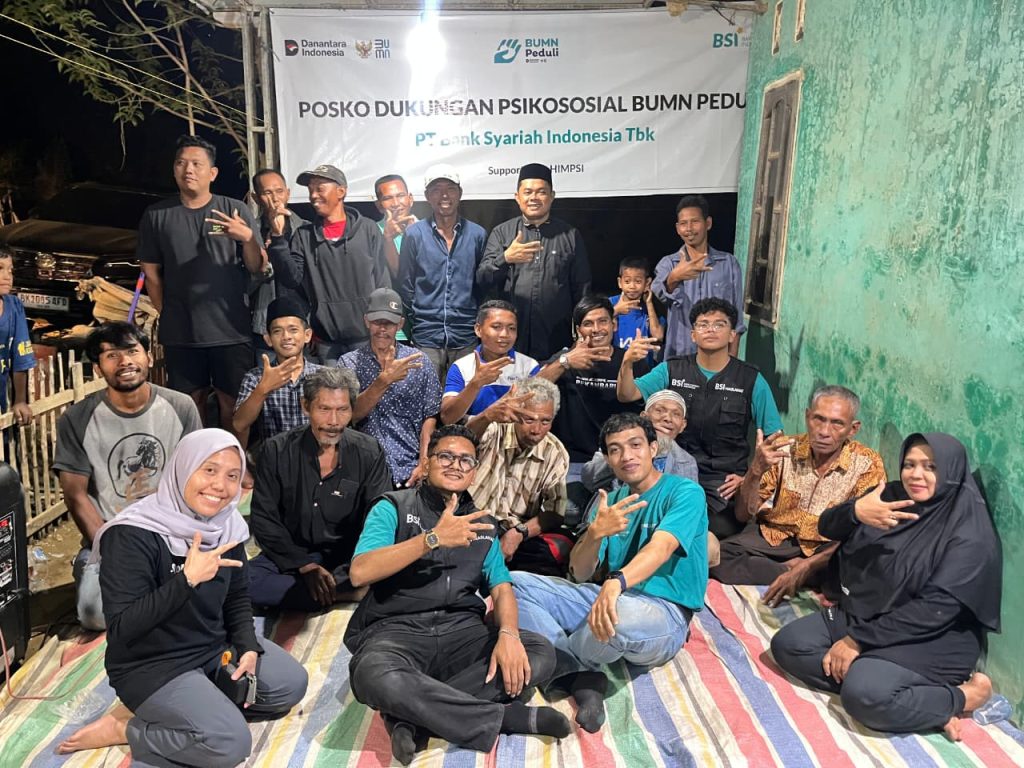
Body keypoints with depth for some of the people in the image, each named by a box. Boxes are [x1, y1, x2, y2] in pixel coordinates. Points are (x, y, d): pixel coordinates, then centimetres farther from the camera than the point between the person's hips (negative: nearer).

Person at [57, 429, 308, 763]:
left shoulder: (226, 525, -4)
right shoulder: (132, 535, -25)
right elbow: (121, 629, -27)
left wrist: (248, 647, -8)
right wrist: (187, 579, -35)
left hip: (215, 647, 7)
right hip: (151, 665, -7)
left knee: (291, 684, 3)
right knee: (231, 743, -20)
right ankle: (122, 728, -1)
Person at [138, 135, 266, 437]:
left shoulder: (236, 210, 2)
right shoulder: (156, 215, 6)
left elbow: (258, 268, -2)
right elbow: (151, 272, 11)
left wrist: (248, 238, -20)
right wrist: (167, 314, 7)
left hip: (232, 331, -1)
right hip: (180, 333, 1)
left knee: (233, 404, 2)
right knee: (190, 404, 8)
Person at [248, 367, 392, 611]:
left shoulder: (369, 453, -6)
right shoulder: (277, 451, -5)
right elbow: (264, 520, -3)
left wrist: (346, 570, -20)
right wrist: (305, 566, -13)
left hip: (350, 559, -1)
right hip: (291, 557, 2)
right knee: (243, 581, -29)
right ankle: (347, 593, -23)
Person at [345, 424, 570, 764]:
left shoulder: (481, 522, 17)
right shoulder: (393, 507, 3)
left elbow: (501, 588, 9)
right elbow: (360, 572, -13)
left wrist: (508, 634, -14)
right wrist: (433, 538, -21)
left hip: (462, 629, 4)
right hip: (397, 629, -4)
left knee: (541, 654, -20)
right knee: (375, 677, -38)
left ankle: (412, 716, -22)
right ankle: (511, 717, -23)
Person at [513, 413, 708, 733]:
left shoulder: (685, 492, -6)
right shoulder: (611, 501, 12)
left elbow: (661, 548, -26)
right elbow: (580, 575, 3)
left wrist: (615, 583, -46)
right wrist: (595, 532, -19)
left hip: (665, 613, -6)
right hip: (611, 597, 6)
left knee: (620, 612, -42)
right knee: (518, 583, -8)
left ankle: (562, 665, -8)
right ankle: (583, 678, -22)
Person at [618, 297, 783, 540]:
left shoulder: (751, 380, 4)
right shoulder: (671, 370, 9)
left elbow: (775, 438, 6)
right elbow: (626, 395, -2)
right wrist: (627, 363, -21)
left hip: (725, 481, -1)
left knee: (717, 531, -26)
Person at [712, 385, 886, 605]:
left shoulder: (868, 465, -10)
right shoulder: (785, 450, -6)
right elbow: (743, 515, -6)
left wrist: (805, 567, -29)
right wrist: (756, 470, -25)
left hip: (826, 549, -2)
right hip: (773, 536, 2)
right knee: (719, 556, -27)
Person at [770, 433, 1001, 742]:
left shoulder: (969, 535, -16)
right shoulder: (892, 496, 1)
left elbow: (935, 609, -22)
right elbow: (827, 527, -2)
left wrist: (858, 640, -20)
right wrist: (855, 511, -28)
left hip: (929, 640, -8)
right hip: (860, 615, 8)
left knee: (864, 695, -33)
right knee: (786, 644, -11)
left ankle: (958, 697, -7)